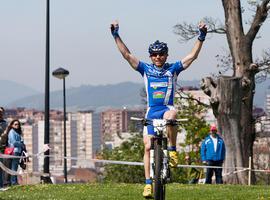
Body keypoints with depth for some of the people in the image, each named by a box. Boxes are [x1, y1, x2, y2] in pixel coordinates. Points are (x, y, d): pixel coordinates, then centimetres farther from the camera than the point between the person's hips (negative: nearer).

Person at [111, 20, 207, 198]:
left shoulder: (173, 69, 5)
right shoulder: (146, 69, 8)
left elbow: (193, 56, -2)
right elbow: (127, 54, 2)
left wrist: (201, 37, -13)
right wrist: (116, 36, -6)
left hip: (167, 108, -2)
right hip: (152, 111, 2)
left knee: (170, 116, -40)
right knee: (148, 146, -5)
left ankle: (173, 150, -23)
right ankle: (148, 183, 1)